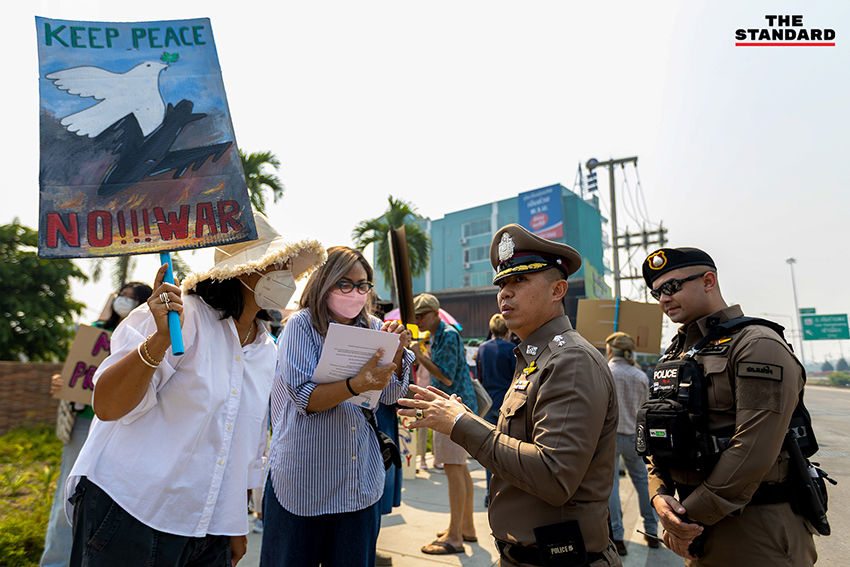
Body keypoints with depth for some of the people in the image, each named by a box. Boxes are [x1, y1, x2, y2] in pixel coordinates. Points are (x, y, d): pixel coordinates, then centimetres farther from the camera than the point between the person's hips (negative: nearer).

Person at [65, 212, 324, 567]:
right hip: (128, 513, -6)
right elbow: (106, 406, -19)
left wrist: (237, 528, 17)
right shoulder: (184, 315, -14)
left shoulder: (267, 351, 7)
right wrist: (160, 339, -34)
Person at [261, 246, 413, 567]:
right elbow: (304, 398, -19)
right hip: (303, 478, -4)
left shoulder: (372, 328, 5)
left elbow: (390, 396, 1)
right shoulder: (301, 325, -8)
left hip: (360, 480, 4)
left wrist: (397, 351, -16)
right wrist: (358, 384, -34)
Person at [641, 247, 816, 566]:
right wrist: (659, 495, -6)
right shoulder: (676, 355, 11)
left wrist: (692, 515, -18)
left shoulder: (758, 345, -14)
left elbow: (754, 450, -22)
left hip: (754, 532, -7)